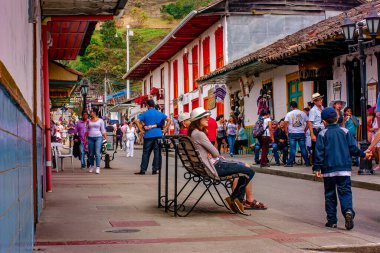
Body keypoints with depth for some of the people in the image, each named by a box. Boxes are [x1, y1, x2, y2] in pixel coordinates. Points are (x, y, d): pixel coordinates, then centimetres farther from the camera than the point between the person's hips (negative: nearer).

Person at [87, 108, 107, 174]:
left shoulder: (100, 120, 4)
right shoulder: (89, 121, 11)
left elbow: (103, 130, 5)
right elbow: (87, 130, 14)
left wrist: (106, 138, -2)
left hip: (98, 137, -3)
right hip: (90, 138, 3)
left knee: (97, 153, -11)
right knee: (91, 153, 6)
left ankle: (98, 168, -11)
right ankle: (91, 166, 21)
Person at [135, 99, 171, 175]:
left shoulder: (145, 114, 2)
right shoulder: (159, 113, 9)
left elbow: (137, 121, -9)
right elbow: (169, 120, 7)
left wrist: (141, 130, -4)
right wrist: (165, 130, 7)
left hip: (148, 135, -1)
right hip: (158, 135, 1)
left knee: (146, 153, 4)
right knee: (157, 152, 5)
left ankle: (143, 170, 3)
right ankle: (155, 169, 3)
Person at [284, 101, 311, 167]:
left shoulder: (289, 114, -1)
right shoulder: (303, 113, 5)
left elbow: (286, 124, -5)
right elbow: (308, 124, 6)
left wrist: (287, 132, 5)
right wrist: (304, 130, 15)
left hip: (292, 134, -2)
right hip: (301, 133, 2)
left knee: (292, 149, 0)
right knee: (303, 148, 6)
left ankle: (290, 163, 1)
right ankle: (307, 162, 9)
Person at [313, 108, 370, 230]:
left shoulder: (322, 134, -2)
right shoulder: (345, 132, 3)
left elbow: (319, 152, -7)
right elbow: (353, 148, 4)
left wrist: (317, 168, -5)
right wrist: (363, 155, 21)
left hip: (328, 169, -1)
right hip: (344, 169, 1)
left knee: (329, 194, 8)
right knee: (345, 191, 0)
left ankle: (332, 220, 10)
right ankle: (348, 211, -27)